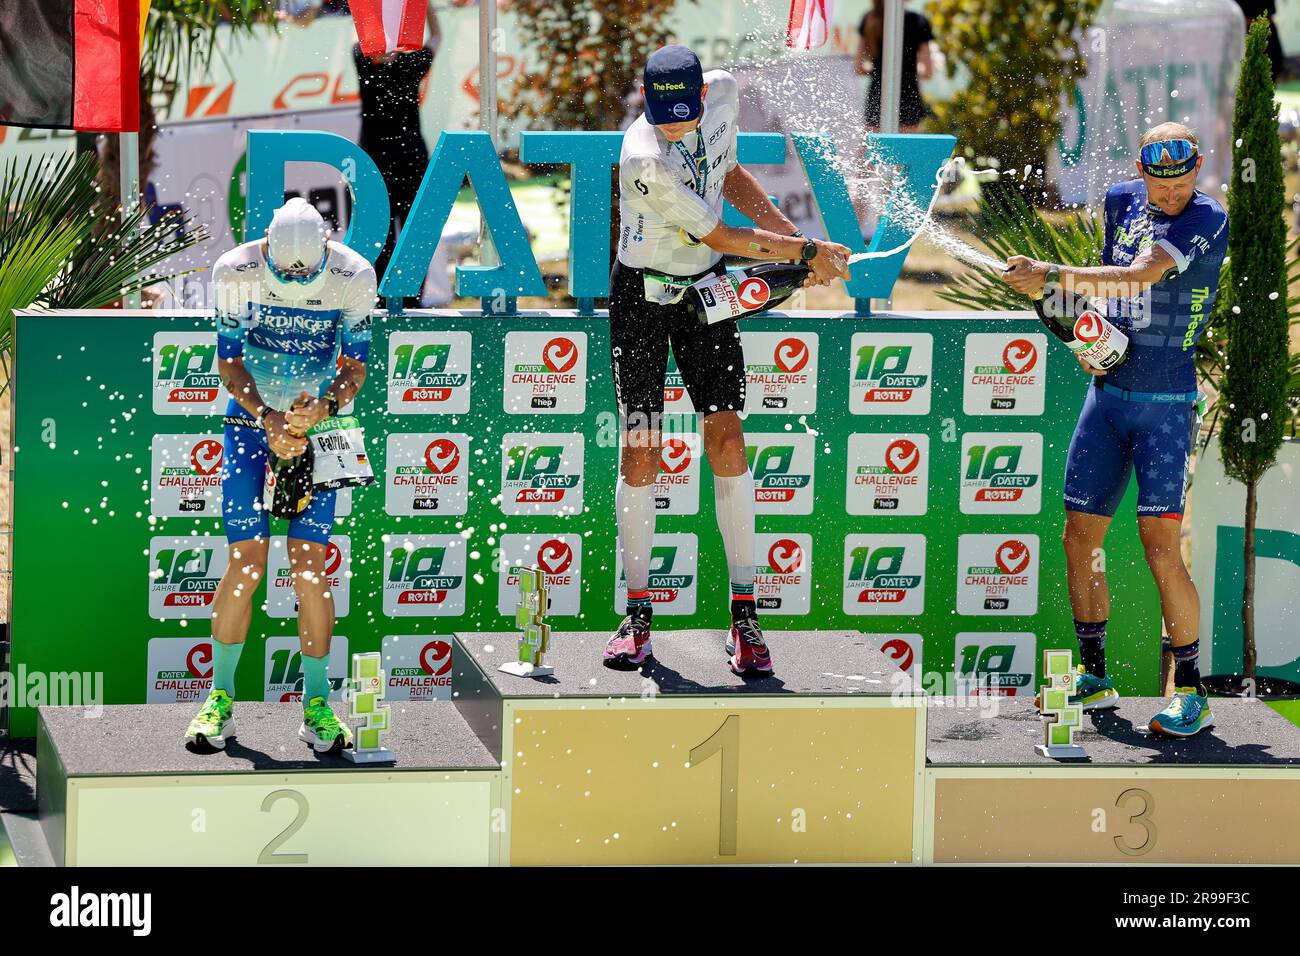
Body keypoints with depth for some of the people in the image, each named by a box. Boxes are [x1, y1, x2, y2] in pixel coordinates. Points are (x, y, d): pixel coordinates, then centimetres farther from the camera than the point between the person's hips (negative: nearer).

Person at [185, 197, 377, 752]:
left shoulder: (352, 278, -13)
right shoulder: (236, 272, -14)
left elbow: (356, 363, -6)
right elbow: (229, 358, -7)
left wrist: (326, 405, -25)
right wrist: (266, 419, -20)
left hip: (316, 421, 0)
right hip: (251, 418, 0)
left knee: (309, 565, -7)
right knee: (246, 561, -8)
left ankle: (317, 706, 4)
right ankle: (220, 697, 7)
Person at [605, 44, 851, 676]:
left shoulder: (723, 93, -9)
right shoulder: (645, 159, -29)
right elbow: (719, 237, -21)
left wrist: (793, 234, 2)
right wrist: (809, 252, -13)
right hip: (642, 295, -5)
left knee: (727, 440, -5)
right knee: (639, 451, -5)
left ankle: (743, 616, -2)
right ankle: (638, 615, 6)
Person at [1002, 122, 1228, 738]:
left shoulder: (1209, 220, -12)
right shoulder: (1121, 202, 7)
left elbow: (1139, 278, -24)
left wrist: (1052, 277, -28)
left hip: (1165, 403, -6)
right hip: (1107, 390, 6)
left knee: (1159, 543, -13)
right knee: (1079, 536, 6)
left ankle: (1191, 692, -5)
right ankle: (1094, 677, 19)